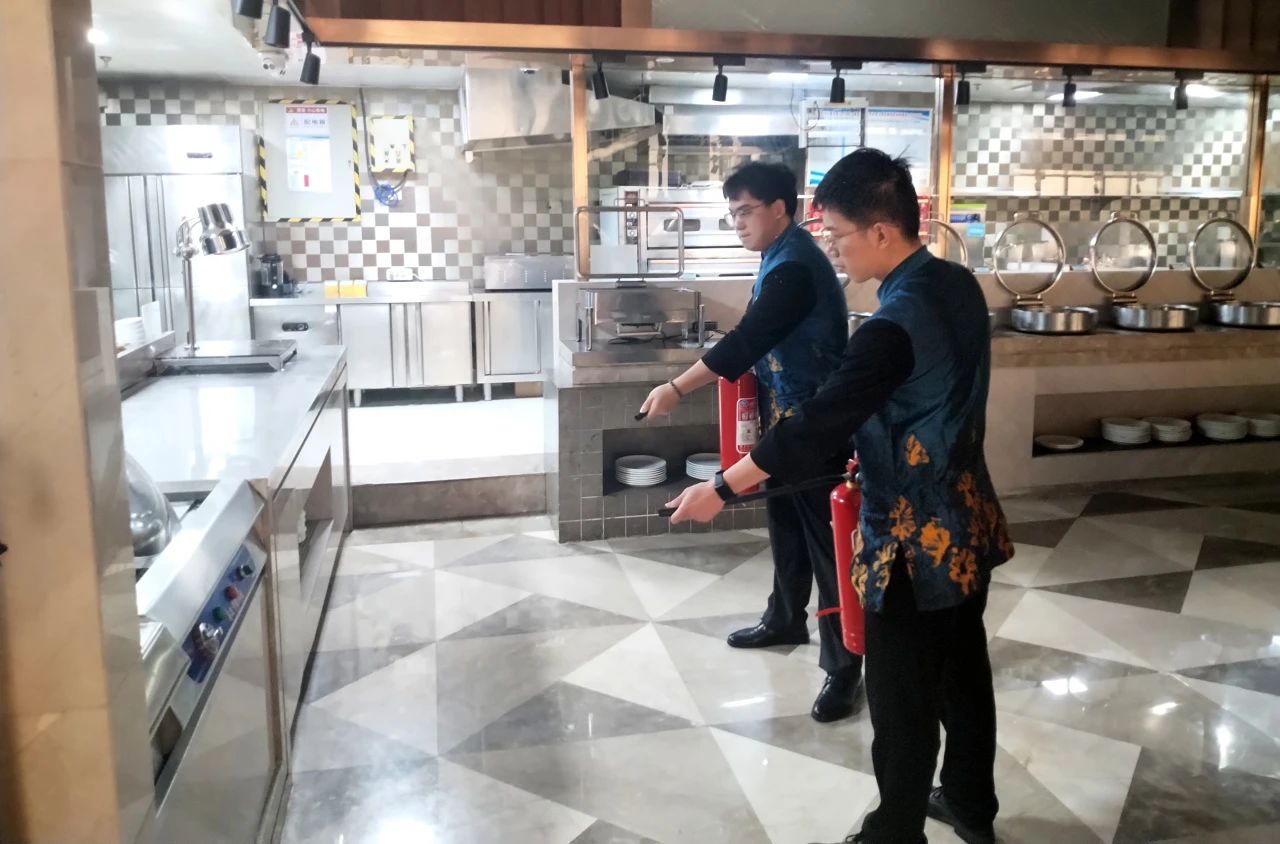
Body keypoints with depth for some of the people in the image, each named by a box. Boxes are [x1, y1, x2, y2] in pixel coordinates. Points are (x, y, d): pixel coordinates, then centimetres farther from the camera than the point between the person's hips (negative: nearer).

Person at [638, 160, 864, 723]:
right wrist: (737, 370, 6)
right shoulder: (781, 257, 10)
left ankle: (843, 664, 2)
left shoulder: (795, 268, -22)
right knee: (787, 524, 21)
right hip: (787, 414, 10)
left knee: (825, 536, -5)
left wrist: (676, 389, -25)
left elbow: (746, 341, -27)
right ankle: (786, 620, 38)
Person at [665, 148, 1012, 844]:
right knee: (963, 668, 23)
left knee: (901, 695, 9)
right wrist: (874, 440, 21)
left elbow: (819, 424, -26)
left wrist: (722, 489, -19)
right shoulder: (959, 286, 1)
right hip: (965, 519, 9)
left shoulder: (894, 325, -27)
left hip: (912, 539, -9)